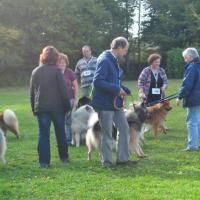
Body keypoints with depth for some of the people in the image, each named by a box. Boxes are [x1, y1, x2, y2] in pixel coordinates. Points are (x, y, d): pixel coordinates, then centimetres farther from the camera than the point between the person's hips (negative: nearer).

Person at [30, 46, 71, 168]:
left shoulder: (35, 72, 6)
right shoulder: (56, 71, -7)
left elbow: (32, 92, 9)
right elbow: (63, 90, -9)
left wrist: (34, 108, 15)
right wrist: (67, 106, -1)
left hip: (41, 108, 2)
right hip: (57, 107, -2)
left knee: (43, 135, 2)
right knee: (60, 133, 13)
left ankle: (44, 161, -2)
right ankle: (64, 157, 24)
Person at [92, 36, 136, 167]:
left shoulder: (114, 60, 12)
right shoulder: (105, 60, -19)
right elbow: (97, 81, -26)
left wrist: (122, 89, 8)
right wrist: (116, 89, -22)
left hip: (115, 102, 10)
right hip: (105, 103, -10)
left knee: (124, 129, 11)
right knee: (107, 133, 1)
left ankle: (122, 158, 20)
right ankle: (107, 161, 13)